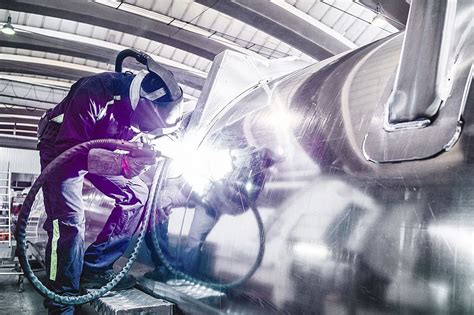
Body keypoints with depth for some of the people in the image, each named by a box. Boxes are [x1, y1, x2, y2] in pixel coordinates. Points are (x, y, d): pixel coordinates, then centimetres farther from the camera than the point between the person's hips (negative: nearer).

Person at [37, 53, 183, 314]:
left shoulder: (139, 107, -12)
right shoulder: (95, 94, -34)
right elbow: (69, 149, -35)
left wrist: (140, 158, -23)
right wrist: (121, 164, -46)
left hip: (101, 151, 7)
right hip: (63, 150, -7)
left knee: (138, 194, -3)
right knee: (69, 222, -22)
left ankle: (94, 267, -1)